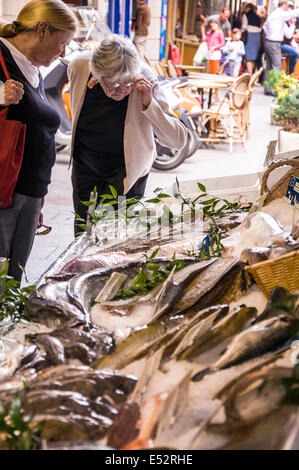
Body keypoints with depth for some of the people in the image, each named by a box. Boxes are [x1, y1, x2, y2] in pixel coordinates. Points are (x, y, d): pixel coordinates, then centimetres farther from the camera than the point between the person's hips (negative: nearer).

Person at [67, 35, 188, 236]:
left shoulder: (144, 81, -27)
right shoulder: (78, 68, -21)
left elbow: (179, 140, -29)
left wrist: (148, 104, -39)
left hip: (126, 170, -2)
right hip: (85, 166, 2)